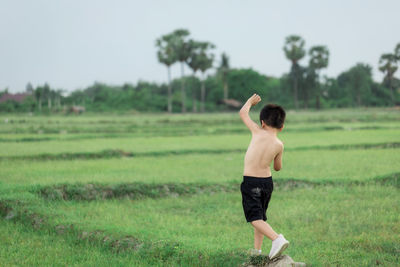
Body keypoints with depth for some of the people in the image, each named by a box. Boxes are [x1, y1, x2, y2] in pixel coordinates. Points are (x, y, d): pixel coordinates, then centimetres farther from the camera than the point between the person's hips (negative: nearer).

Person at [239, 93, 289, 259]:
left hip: (250, 182, -5)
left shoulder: (258, 132, -9)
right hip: (267, 181, 5)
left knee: (255, 219, -7)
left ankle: (277, 238, -28)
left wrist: (251, 101, 21)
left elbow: (243, 113, 3)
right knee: (260, 216, 21)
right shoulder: (279, 145, 0)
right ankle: (257, 250, 23)